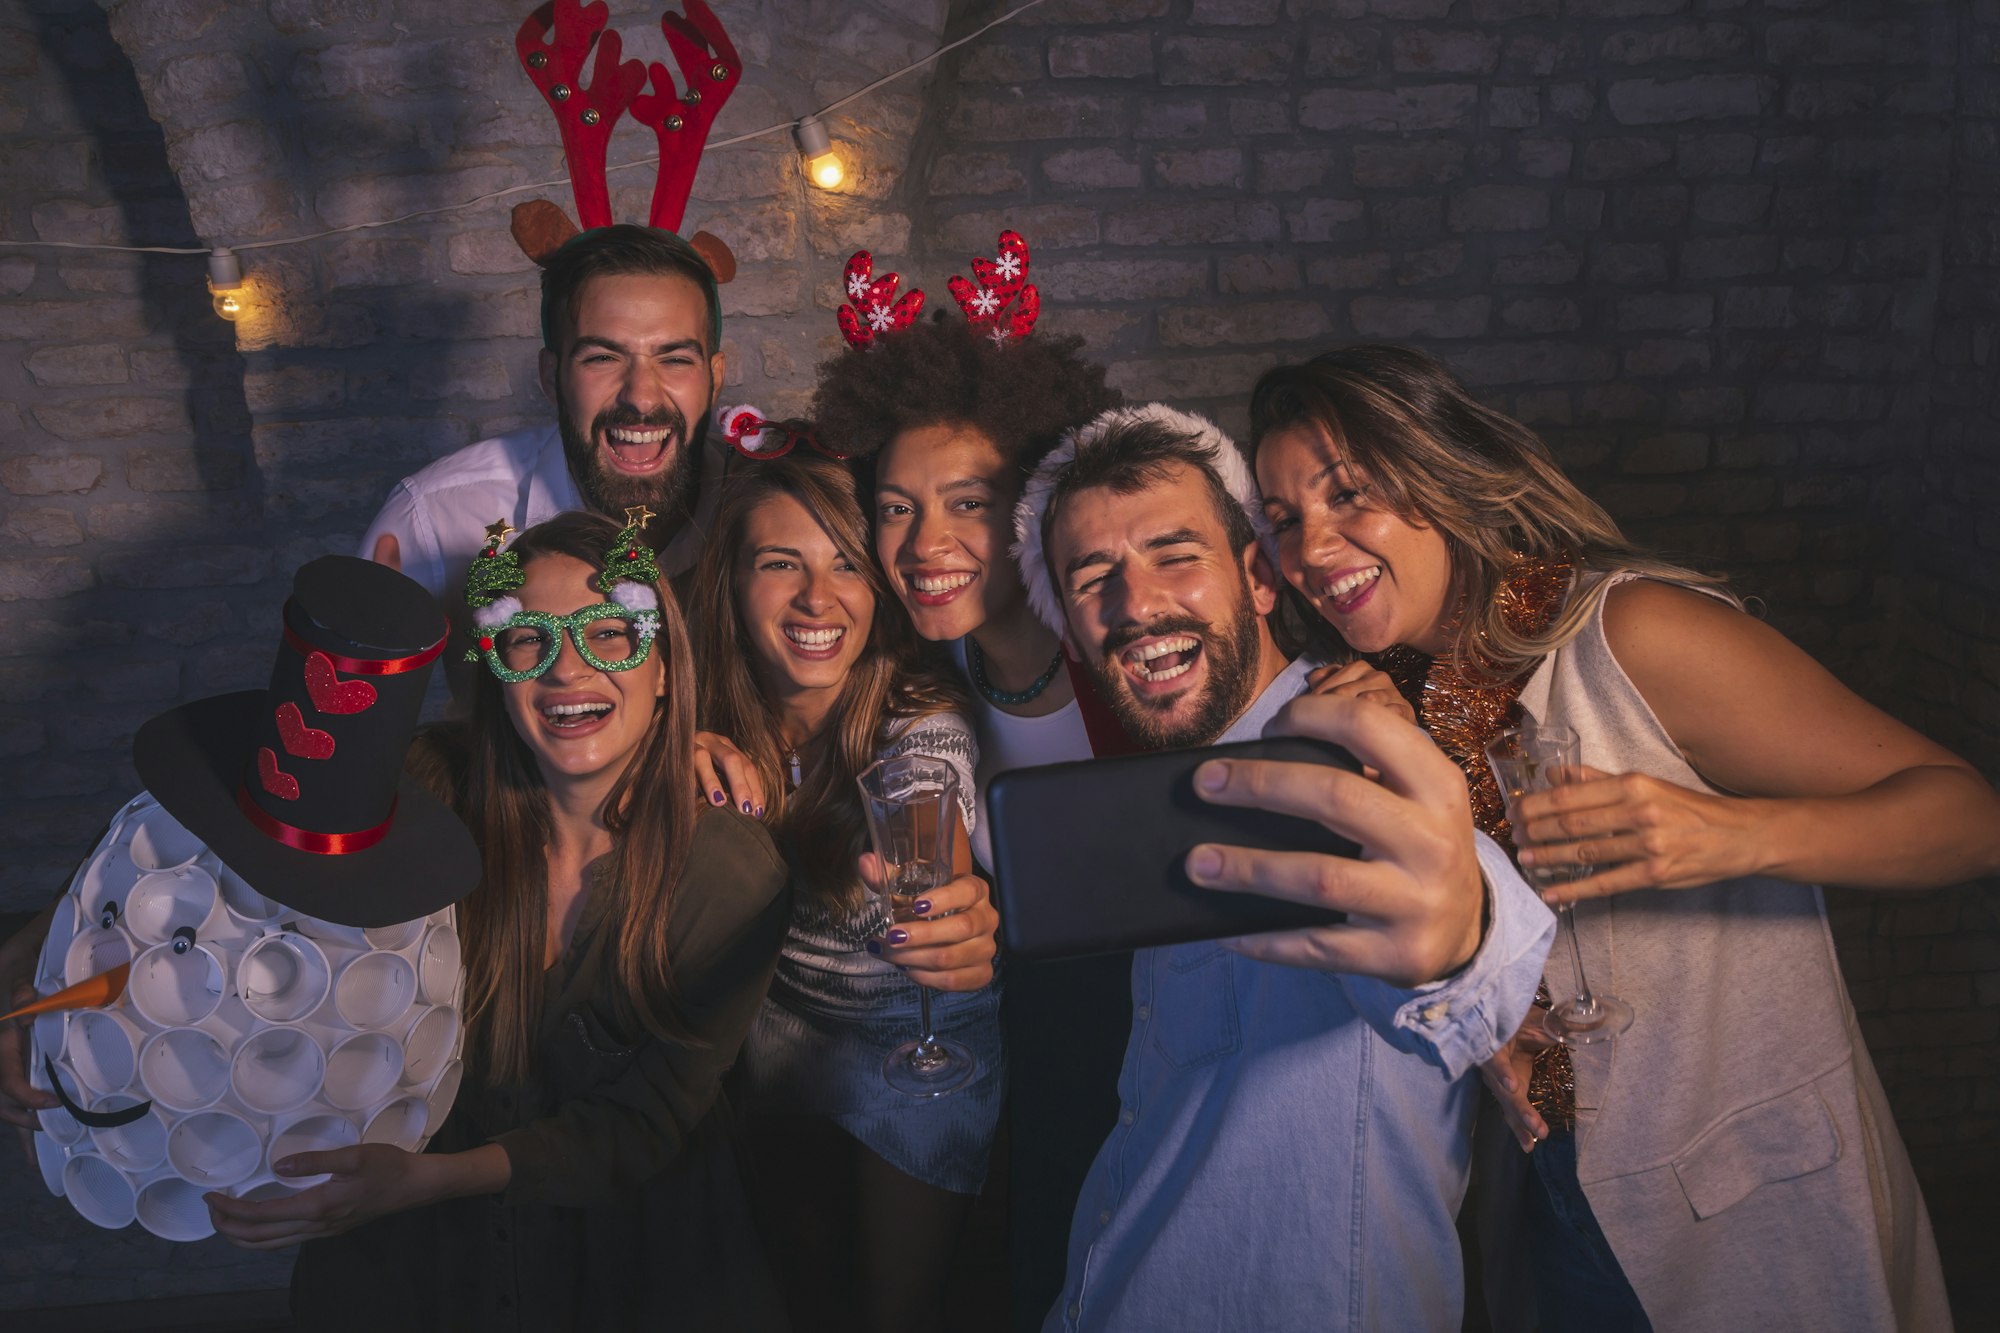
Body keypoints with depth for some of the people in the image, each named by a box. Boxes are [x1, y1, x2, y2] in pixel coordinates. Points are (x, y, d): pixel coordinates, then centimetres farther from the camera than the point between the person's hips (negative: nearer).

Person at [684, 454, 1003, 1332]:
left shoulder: (921, 724, -28)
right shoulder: (724, 716, -16)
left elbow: (942, 872, -44)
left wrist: (966, 930, -68)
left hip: (917, 1034, -4)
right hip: (785, 1030, 4)